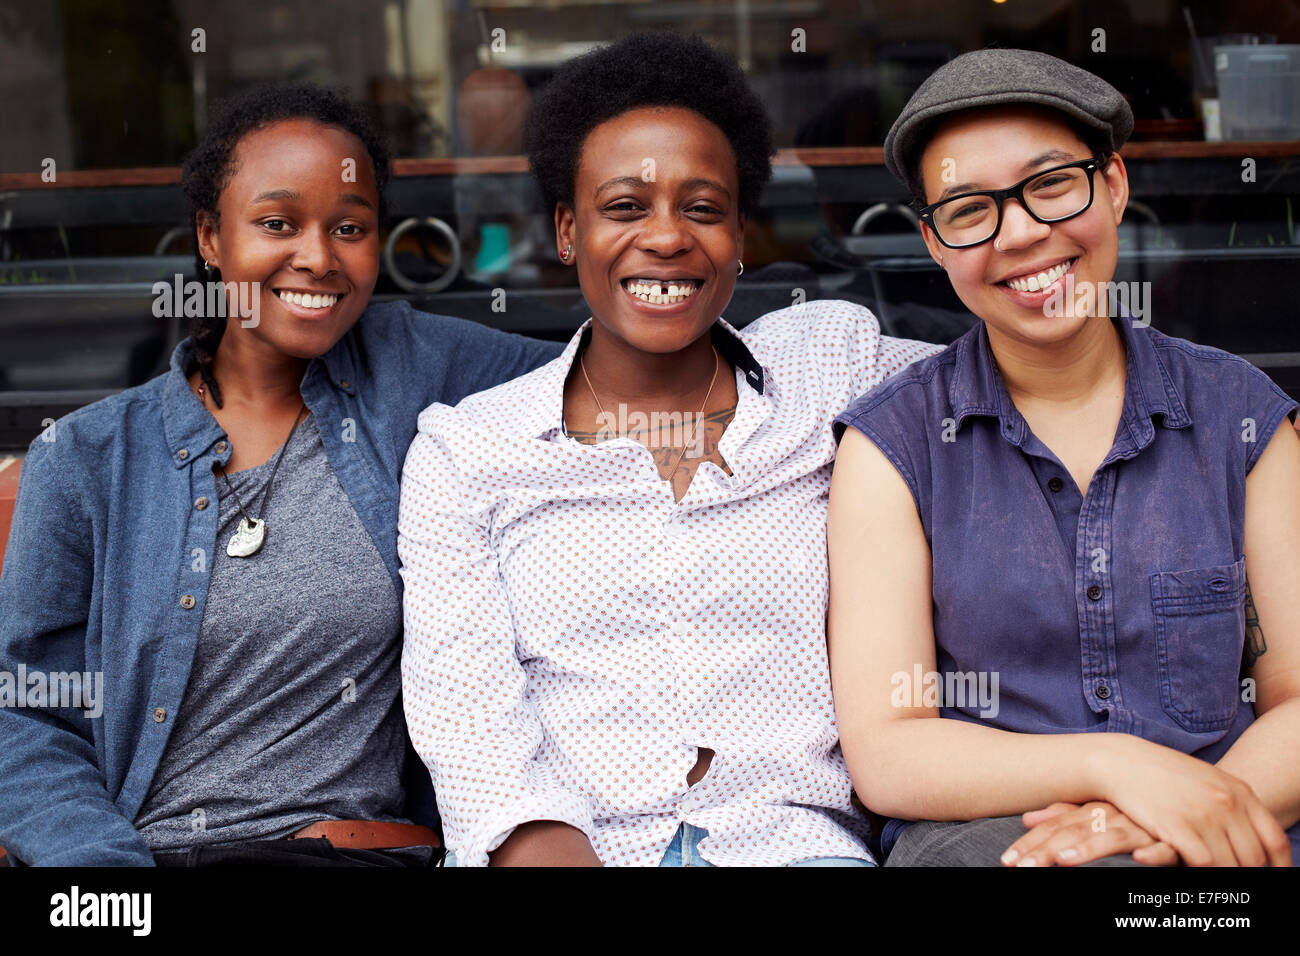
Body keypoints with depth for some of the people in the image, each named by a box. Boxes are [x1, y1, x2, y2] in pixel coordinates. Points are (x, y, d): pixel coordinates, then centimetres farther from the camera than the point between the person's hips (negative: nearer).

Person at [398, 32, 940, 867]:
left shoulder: (828, 370, 14)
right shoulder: (461, 453, 10)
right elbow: (466, 720, -1)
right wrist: (547, 850, -17)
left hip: (788, 837, 2)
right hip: (568, 842, -1)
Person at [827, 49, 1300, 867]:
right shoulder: (892, 444, 1)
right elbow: (883, 751, -4)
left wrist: (1172, 818, -15)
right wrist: (1113, 763, -18)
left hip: (1216, 840, 2)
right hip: (975, 835, -1)